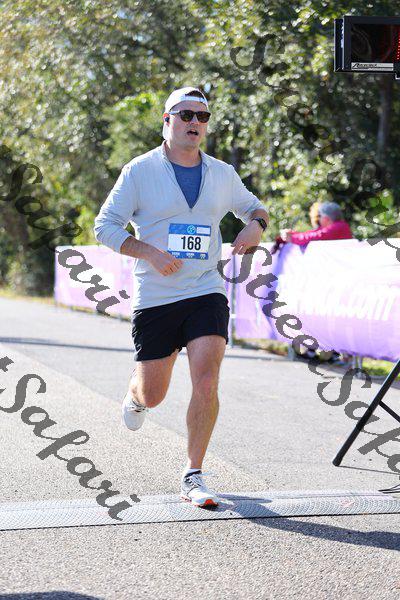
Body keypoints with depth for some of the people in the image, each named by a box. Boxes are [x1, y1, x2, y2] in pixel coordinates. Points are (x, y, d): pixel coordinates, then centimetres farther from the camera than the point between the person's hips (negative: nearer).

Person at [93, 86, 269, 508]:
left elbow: (253, 206, 24)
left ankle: (193, 477, -5)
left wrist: (254, 225, 0)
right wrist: (151, 253, -17)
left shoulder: (222, 174, 7)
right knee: (152, 395, 9)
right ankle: (134, 396, 48)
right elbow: (105, 226, -4)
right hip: (154, 299, -1)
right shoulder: (140, 171, -3)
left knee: (206, 383, -16)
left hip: (206, 294, 1)